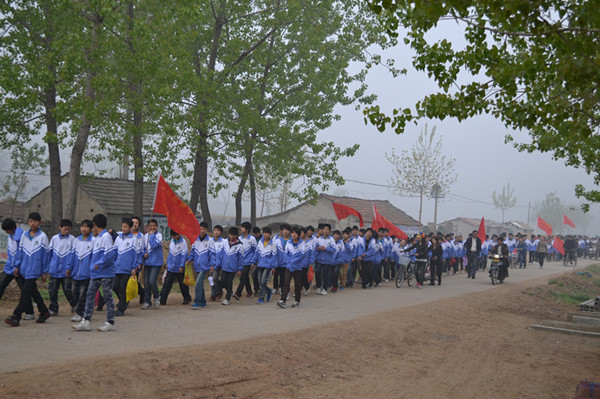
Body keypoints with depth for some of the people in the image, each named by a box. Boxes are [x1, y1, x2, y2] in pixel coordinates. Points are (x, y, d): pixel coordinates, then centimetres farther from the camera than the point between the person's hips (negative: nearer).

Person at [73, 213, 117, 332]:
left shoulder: (106, 236, -13)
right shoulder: (95, 238, 15)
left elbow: (110, 254, -22)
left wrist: (99, 264, -16)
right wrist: (93, 266, 12)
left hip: (105, 274, -9)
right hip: (95, 274, 9)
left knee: (108, 297, 1)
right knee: (90, 295, 6)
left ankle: (110, 323, 9)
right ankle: (86, 321, 8)